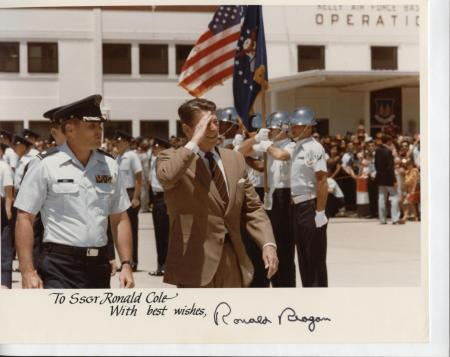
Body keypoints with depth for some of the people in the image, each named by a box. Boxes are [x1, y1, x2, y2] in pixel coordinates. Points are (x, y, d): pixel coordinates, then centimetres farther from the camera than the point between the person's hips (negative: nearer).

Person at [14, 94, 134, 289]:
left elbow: (120, 219, 13)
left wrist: (126, 265, 4)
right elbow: (24, 218, -6)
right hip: (59, 266, -5)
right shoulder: (46, 166, -6)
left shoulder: (109, 166, 8)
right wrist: (28, 272, -13)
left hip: (98, 265, 5)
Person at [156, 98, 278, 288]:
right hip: (195, 264, -6)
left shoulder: (235, 159, 13)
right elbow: (166, 176, -30)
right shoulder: (172, 158, -4)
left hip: (233, 262, 6)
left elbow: (252, 208, 14)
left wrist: (268, 244, -1)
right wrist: (194, 142, -20)